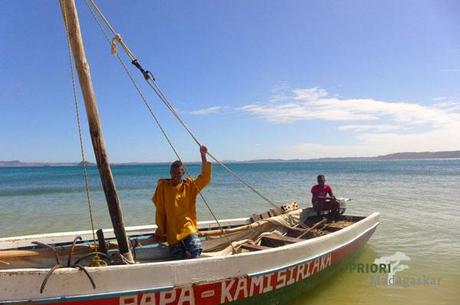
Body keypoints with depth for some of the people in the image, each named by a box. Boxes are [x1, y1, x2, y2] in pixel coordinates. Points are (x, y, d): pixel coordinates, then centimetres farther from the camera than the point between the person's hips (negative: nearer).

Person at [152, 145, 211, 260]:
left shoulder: (190, 185, 5)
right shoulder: (162, 186, 2)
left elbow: (205, 178, -7)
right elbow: (160, 211, 4)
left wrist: (203, 156, -16)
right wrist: (161, 232, 5)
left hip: (188, 228, 0)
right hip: (172, 231, 0)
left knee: (196, 250, -21)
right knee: (178, 258, -9)